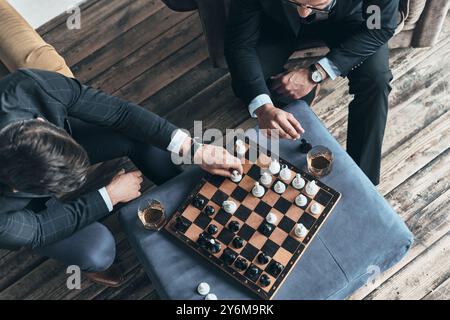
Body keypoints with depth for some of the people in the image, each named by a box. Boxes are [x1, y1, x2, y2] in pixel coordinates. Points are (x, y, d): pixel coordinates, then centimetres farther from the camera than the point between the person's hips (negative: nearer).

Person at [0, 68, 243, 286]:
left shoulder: (34, 86, -38)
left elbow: (119, 112, -29)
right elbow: (38, 228, -26)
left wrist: (193, 150, -30)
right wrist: (110, 195, -22)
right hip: (21, 205, -3)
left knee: (135, 133, -17)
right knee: (98, 249, -24)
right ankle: (80, 257, 15)